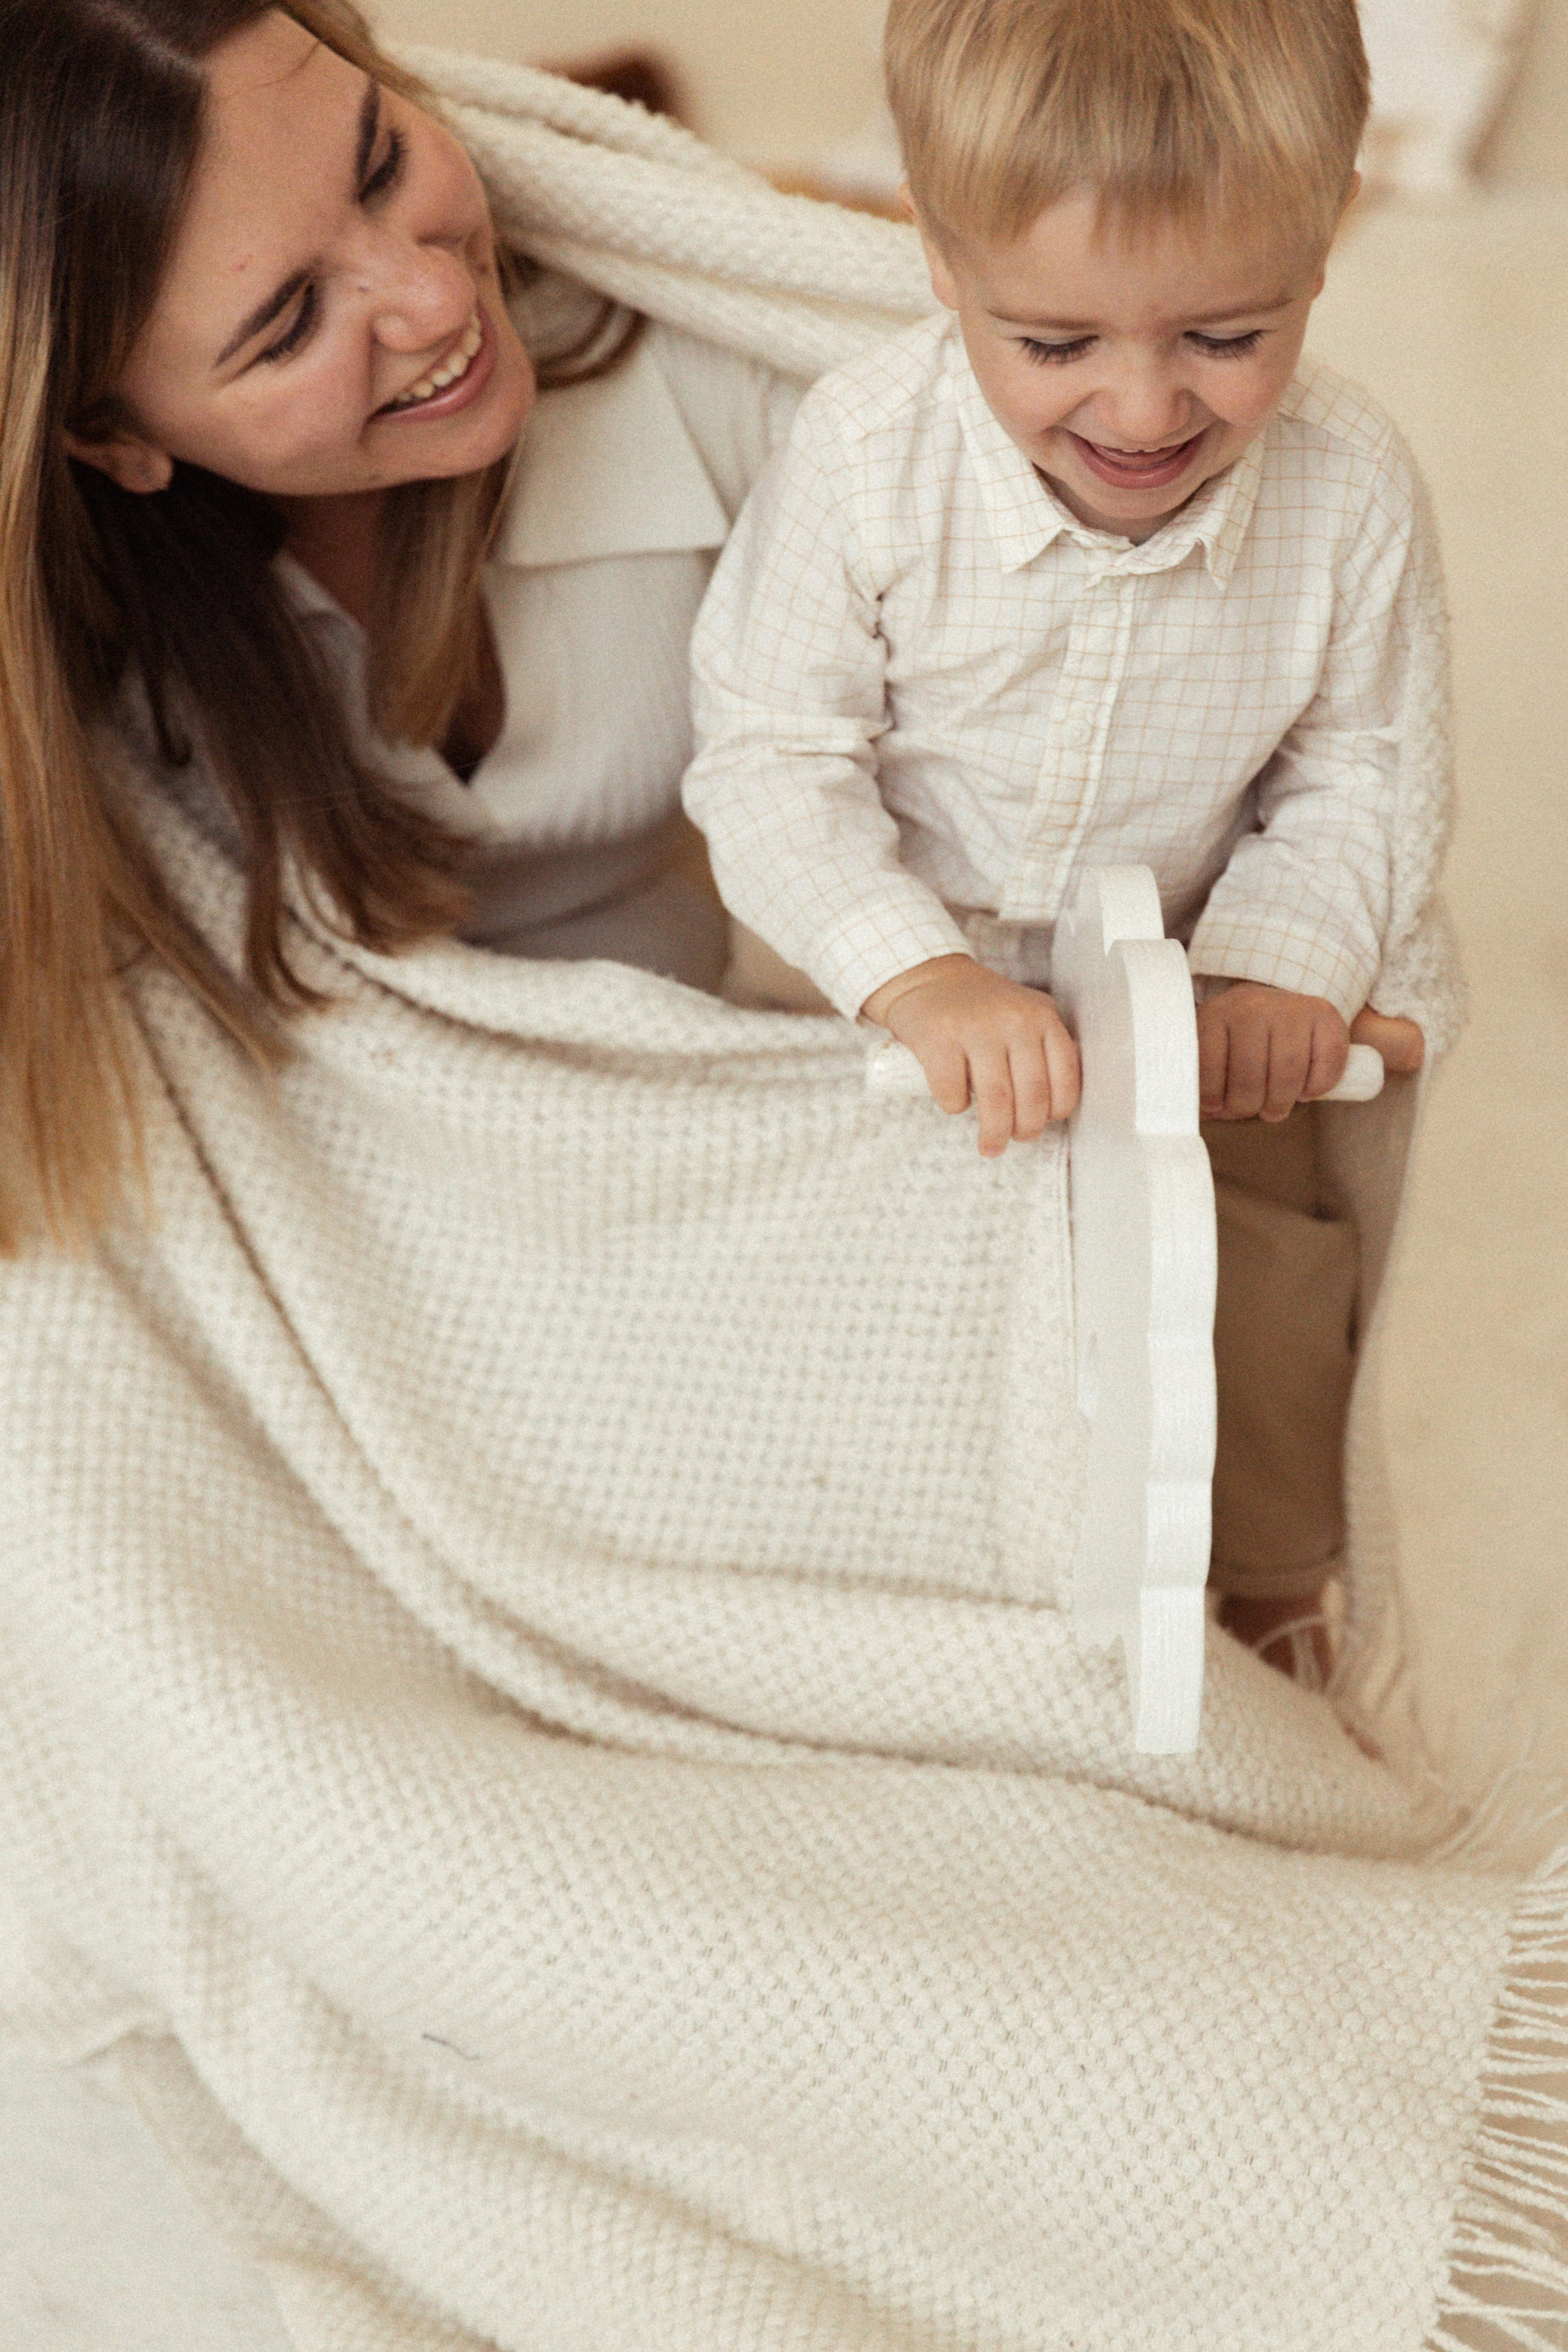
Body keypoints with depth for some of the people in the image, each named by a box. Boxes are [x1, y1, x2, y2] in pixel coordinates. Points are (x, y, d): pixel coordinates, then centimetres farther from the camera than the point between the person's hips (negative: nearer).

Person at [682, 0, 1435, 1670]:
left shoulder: (1351, 491, -17)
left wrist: (1284, 964, -20)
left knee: (1258, 1300, 1)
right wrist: (918, 975, -32)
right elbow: (767, 760, -18)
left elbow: (1346, 777, -2)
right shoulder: (862, 463, -24)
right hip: (874, 997, -1)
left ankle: (1262, 1618, 34)